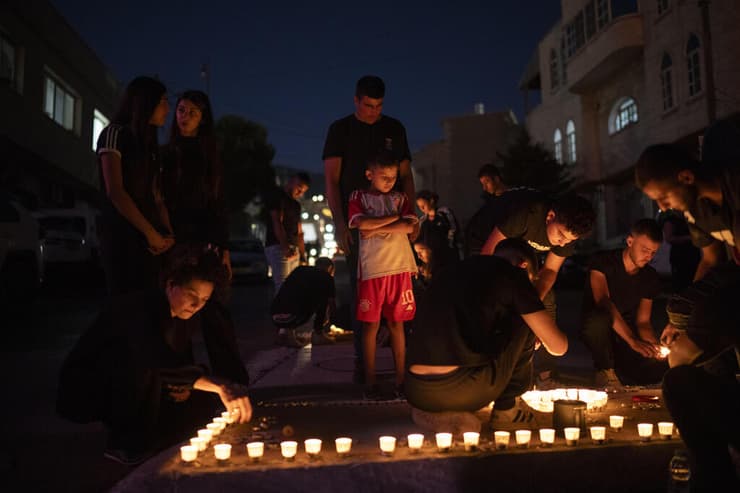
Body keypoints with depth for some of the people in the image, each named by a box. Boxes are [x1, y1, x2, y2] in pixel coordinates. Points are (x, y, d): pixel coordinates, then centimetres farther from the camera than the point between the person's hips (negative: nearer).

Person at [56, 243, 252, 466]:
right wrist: (220, 385, -56)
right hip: (83, 395, -7)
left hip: (132, 396, 7)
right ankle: (128, 444, -19)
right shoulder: (137, 308, -29)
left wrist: (187, 385, -14)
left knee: (204, 399, -11)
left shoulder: (185, 314, -5)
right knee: (137, 360, -36)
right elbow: (161, 363, -47)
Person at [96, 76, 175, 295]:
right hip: (122, 234, -7)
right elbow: (114, 191, -11)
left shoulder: (150, 145, 20)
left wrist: (167, 234, -4)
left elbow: (156, 197, 13)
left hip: (150, 238, 7)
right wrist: (151, 232, -13)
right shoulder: (115, 133, -1)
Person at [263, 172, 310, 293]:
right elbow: (277, 222, -14)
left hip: (294, 250, 8)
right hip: (278, 247, -8)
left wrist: (303, 256, 16)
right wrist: (285, 246, -27)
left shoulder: (296, 204, 24)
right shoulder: (276, 195, 0)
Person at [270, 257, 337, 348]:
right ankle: (318, 334, 15)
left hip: (275, 317, 5)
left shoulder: (299, 270, 28)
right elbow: (331, 302, 27)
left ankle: (283, 330, 15)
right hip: (295, 316, -5)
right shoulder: (326, 277, 14)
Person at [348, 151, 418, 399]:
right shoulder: (359, 197, 8)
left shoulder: (400, 198, 14)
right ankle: (370, 381, 11)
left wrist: (375, 229, -8)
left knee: (397, 324, 6)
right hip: (371, 269, -2)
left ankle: (400, 379, 12)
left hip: (399, 267, 2)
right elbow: (362, 223, -10)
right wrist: (396, 217, -5)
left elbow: (409, 227, -2)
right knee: (371, 325, 2)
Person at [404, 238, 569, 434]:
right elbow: (558, 346, 8)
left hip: (416, 394, 6)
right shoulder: (511, 274, 5)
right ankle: (506, 409, 20)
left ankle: (437, 414, 13)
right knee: (525, 320, 15)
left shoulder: (447, 272, 23)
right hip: (463, 391, -5)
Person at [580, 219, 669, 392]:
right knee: (600, 319, -40)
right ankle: (605, 372, -15)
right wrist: (632, 340, -39)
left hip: (628, 332, 5)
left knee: (659, 368, -22)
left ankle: (616, 371, 10)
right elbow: (602, 301, -29)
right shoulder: (602, 261, -14)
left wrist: (655, 345, -23)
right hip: (597, 331, -4)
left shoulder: (651, 278, 1)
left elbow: (643, 321, 0)